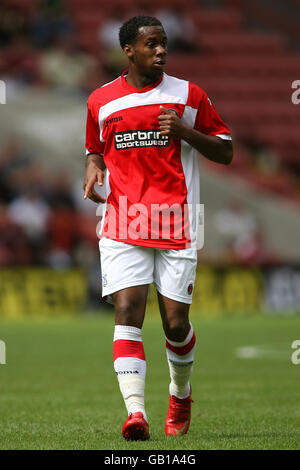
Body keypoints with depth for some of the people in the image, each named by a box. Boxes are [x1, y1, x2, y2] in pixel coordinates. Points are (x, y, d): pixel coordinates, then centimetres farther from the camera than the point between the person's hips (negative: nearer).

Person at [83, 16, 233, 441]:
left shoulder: (188, 95, 5)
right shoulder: (101, 101, 9)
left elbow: (225, 152, 8)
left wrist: (184, 131, -9)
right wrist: (94, 169, 3)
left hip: (176, 223, 0)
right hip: (123, 225, 1)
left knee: (175, 321, -1)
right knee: (127, 311, -16)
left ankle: (181, 393, 29)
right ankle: (135, 412, -22)